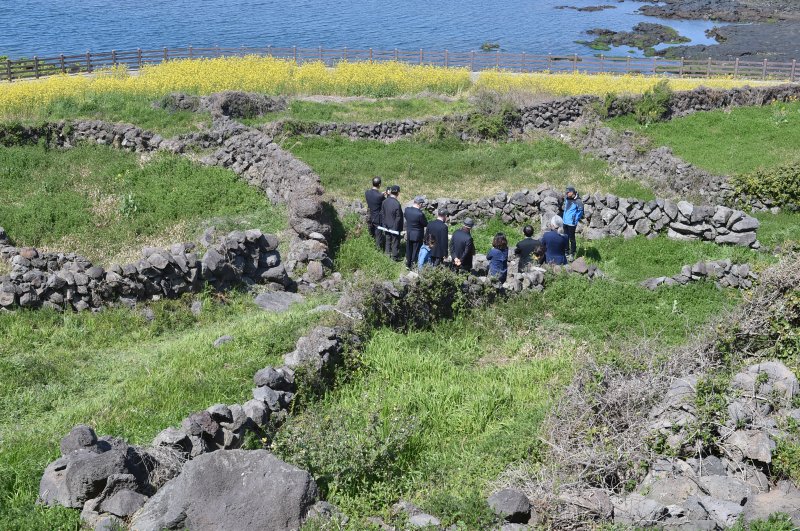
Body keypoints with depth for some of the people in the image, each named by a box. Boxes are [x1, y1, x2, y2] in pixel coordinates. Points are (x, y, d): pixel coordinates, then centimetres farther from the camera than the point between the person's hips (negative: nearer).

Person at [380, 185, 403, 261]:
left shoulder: (385, 201, -8)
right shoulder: (397, 204, -27)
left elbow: (382, 214, 2)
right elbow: (398, 218, -21)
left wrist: (383, 225, 13)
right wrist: (399, 228, -9)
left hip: (386, 226, 6)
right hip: (395, 227, -6)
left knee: (388, 240, 21)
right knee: (395, 242, 10)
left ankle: (388, 253, 34)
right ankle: (395, 257, 23)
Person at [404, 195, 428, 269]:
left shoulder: (407, 209, -13)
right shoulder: (420, 214, -31)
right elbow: (425, 224, -17)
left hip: (408, 234, 6)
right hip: (417, 235, -6)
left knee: (409, 250, 22)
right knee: (416, 251, 12)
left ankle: (408, 264, 38)